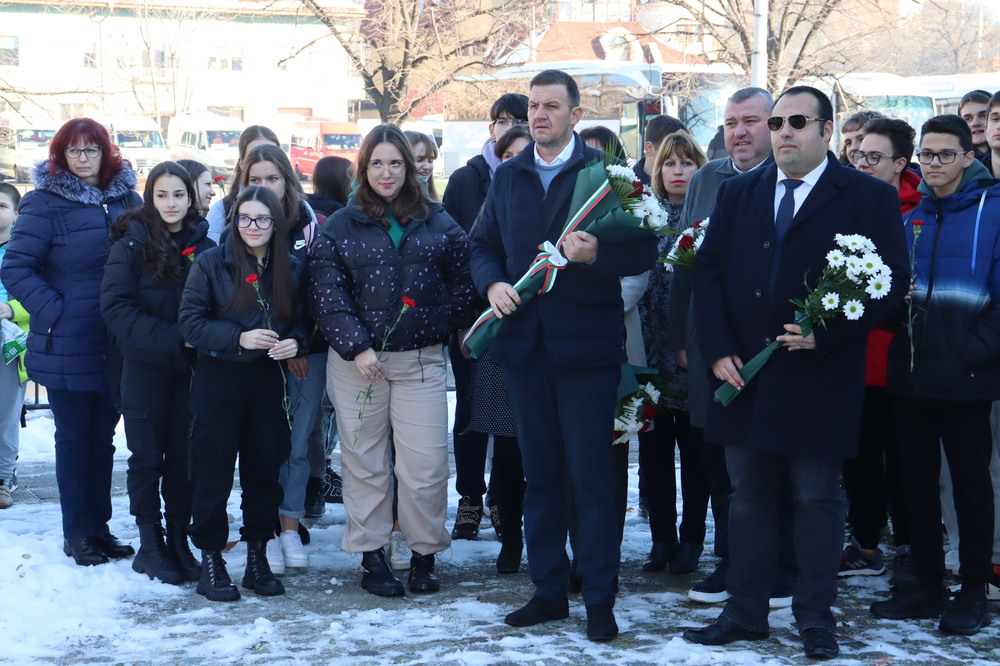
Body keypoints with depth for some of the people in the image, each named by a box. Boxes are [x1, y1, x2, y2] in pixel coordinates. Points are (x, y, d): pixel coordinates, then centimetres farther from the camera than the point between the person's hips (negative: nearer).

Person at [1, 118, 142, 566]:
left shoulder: (127, 200, 5)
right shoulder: (45, 204, -8)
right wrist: (54, 312, -18)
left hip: (116, 344, 4)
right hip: (67, 346, -4)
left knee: (103, 436, 13)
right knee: (74, 438, 6)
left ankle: (99, 526, 24)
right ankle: (77, 533, 15)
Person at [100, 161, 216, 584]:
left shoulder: (205, 246, 5)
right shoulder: (132, 245, -5)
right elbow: (116, 307, -13)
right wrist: (171, 337, -19)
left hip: (191, 368, 3)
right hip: (145, 367, -2)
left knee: (184, 455, 6)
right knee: (148, 455, 4)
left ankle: (178, 540, 15)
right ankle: (149, 544, 13)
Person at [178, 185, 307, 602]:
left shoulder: (292, 270, 5)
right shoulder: (210, 264, -5)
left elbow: (302, 322, 11)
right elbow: (190, 321, -10)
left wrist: (295, 342, -11)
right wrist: (239, 338, -21)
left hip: (267, 380, 3)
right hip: (218, 380, -3)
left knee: (265, 471, 8)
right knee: (214, 474, 1)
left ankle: (257, 559, 19)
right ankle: (210, 561, 10)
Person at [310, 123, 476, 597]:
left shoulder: (438, 224, 9)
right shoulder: (339, 228, 4)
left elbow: (461, 284, 13)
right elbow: (328, 295, -2)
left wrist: (450, 325, 0)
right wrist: (356, 348, -12)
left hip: (421, 360, 0)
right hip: (357, 360, 0)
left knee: (426, 464, -4)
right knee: (364, 462, 5)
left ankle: (425, 556, 12)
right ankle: (372, 557, 15)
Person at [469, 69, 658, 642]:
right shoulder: (509, 176, 12)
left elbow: (644, 251, -7)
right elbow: (484, 244, 18)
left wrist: (596, 255, -25)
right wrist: (492, 284, -3)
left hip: (585, 344, -5)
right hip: (524, 342, 5)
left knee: (591, 477, -2)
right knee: (540, 475, 12)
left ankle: (600, 600, 7)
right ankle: (549, 590, 23)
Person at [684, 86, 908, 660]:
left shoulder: (869, 198, -3)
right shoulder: (739, 193, 11)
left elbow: (890, 287, -7)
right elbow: (709, 270, 9)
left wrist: (825, 334, -17)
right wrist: (719, 349, -3)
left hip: (818, 379, -4)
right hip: (745, 375, 4)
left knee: (818, 499, 4)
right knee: (748, 497, 11)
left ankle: (817, 620, 15)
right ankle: (746, 613, 20)